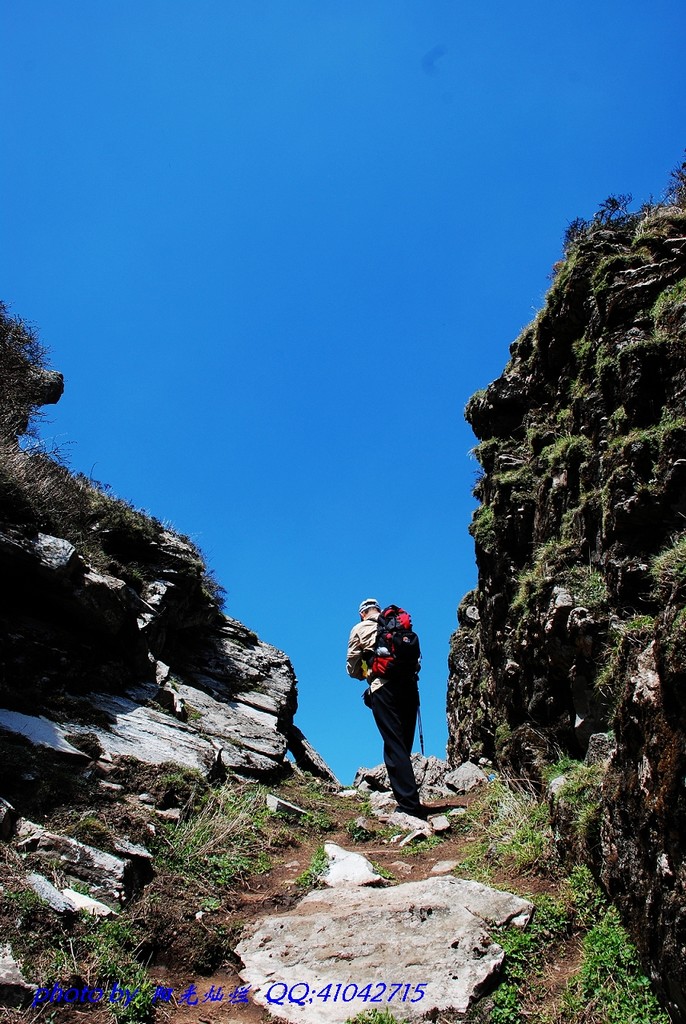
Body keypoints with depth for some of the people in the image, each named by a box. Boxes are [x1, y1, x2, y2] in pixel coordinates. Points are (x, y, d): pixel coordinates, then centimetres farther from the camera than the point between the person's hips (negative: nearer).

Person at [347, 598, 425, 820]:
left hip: (383, 687, -4)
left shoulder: (360, 629, 11)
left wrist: (367, 675, 32)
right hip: (409, 684, 4)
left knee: (394, 746, -7)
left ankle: (409, 804, -16)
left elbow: (352, 667, 13)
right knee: (404, 746, 11)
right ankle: (410, 800, 13)